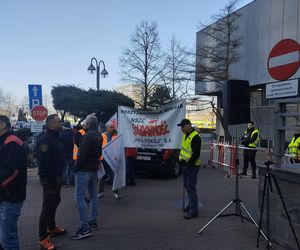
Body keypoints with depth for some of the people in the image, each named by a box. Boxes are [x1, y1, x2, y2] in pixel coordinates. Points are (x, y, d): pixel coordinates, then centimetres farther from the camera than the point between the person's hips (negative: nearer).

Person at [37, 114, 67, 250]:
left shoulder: (55, 137, 12)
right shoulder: (45, 139, -20)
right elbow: (43, 161, -27)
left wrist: (59, 176, 14)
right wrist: (53, 178, -23)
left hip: (56, 177, 10)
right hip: (49, 179, -10)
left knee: (55, 202, 22)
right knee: (47, 207, -3)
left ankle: (52, 228, 39)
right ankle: (43, 239, 7)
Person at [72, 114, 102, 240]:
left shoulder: (88, 135, -18)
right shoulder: (98, 135, 12)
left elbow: (82, 154, -21)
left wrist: (76, 168, -11)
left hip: (84, 169, -10)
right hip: (94, 168, 10)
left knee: (79, 197, -7)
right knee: (93, 195, 16)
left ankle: (85, 227, -8)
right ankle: (93, 221, 26)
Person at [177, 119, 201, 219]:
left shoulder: (195, 137, -18)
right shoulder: (185, 135, 13)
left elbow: (196, 153, -22)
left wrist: (189, 164, -20)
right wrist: (180, 159, 15)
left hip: (192, 166, -10)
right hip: (185, 165, 10)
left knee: (191, 188, -8)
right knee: (187, 186, 18)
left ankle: (193, 210, -2)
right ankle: (191, 205, 33)